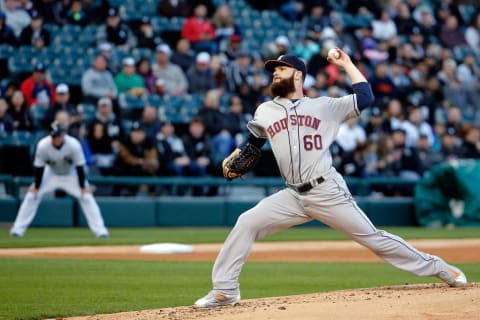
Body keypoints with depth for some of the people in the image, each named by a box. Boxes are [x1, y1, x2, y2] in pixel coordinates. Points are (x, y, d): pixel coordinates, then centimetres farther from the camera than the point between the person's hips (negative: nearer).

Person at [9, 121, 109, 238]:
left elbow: (79, 167, -22)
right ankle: (18, 228, 0)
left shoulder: (74, 145, -32)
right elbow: (39, 167, -18)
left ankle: (100, 230, -8)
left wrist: (83, 187, -18)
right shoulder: (43, 145, -29)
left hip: (71, 175, -1)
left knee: (86, 197, -15)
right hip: (51, 174, 1)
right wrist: (36, 187, -13)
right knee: (32, 195, -10)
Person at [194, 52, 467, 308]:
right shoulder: (265, 112, 14)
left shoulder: (323, 106, 5)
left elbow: (365, 98, -1)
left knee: (373, 237, -3)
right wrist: (233, 159, 14)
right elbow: (253, 141, 29)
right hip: (293, 196, 3)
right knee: (246, 224, -12)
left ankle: (436, 267, 9)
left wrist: (347, 64, 3)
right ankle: (225, 291, -6)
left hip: (329, 192, -3)